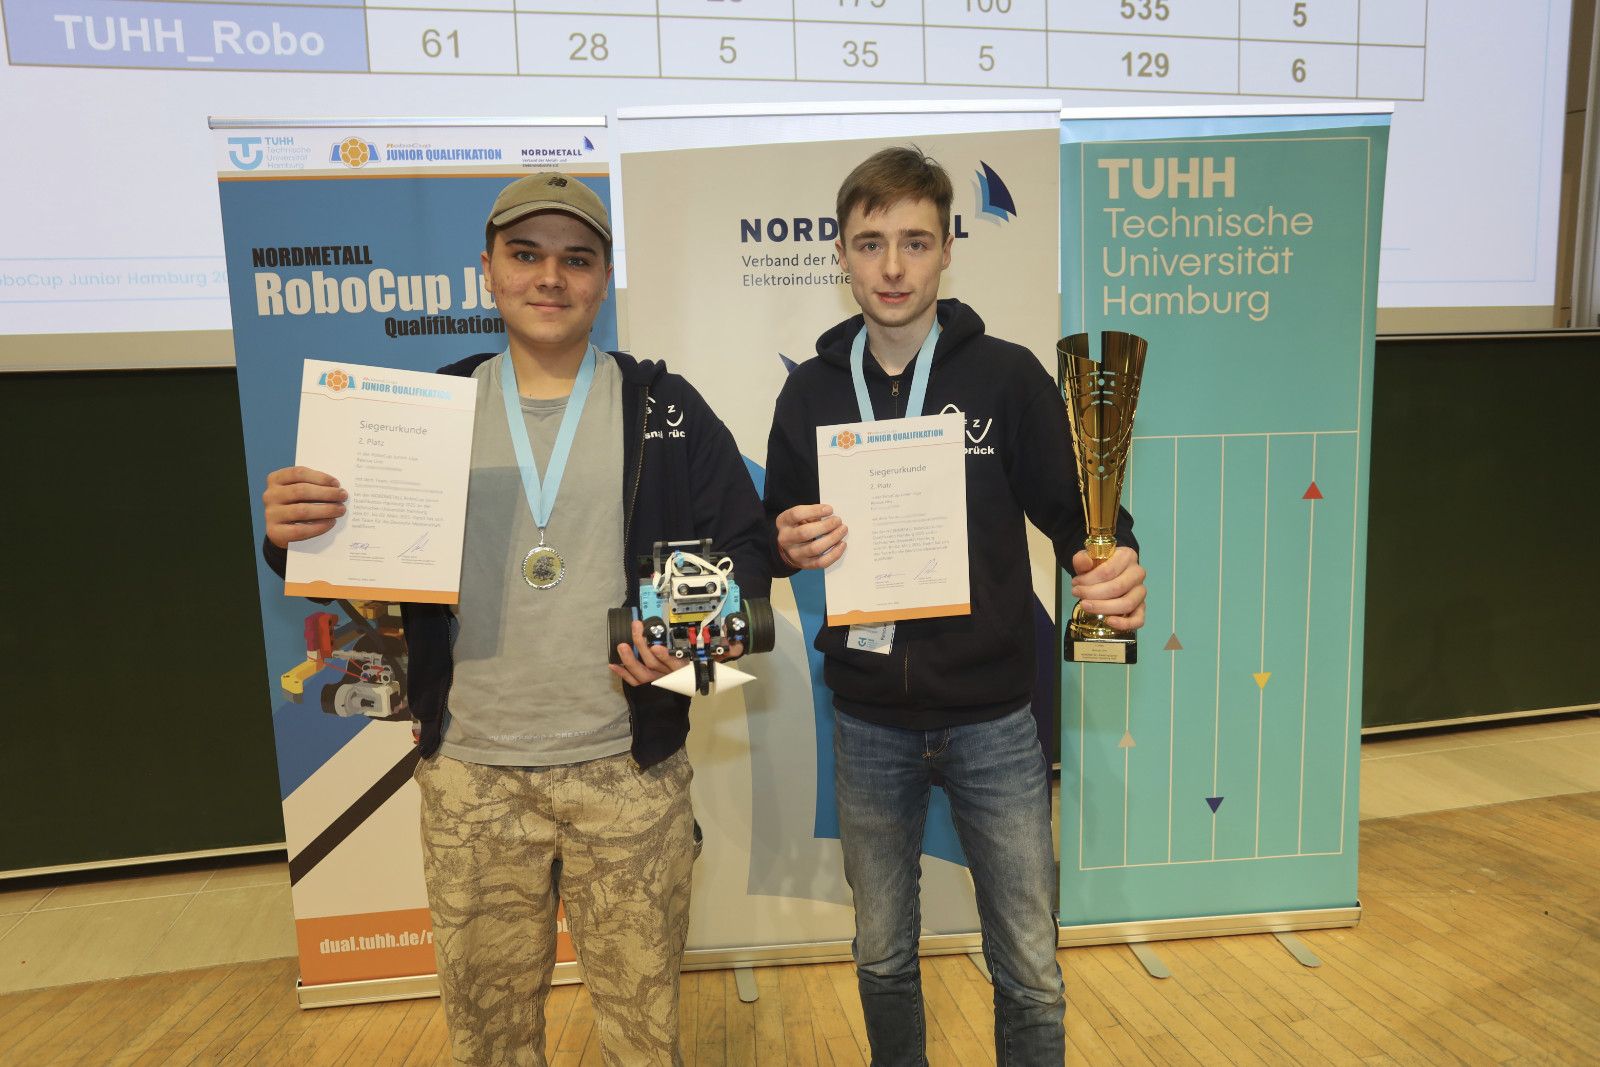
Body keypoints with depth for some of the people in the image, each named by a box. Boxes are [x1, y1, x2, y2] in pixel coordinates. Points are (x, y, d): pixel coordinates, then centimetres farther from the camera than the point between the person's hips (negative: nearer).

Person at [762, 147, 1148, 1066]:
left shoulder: (1007, 377, -5)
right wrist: (789, 547, -14)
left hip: (993, 718, -2)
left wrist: (1115, 569, -27)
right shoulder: (811, 393, 2)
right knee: (884, 957, 20)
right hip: (868, 722, 2)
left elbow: (1078, 512, -5)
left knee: (1030, 972, 11)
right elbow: (780, 537, 9)